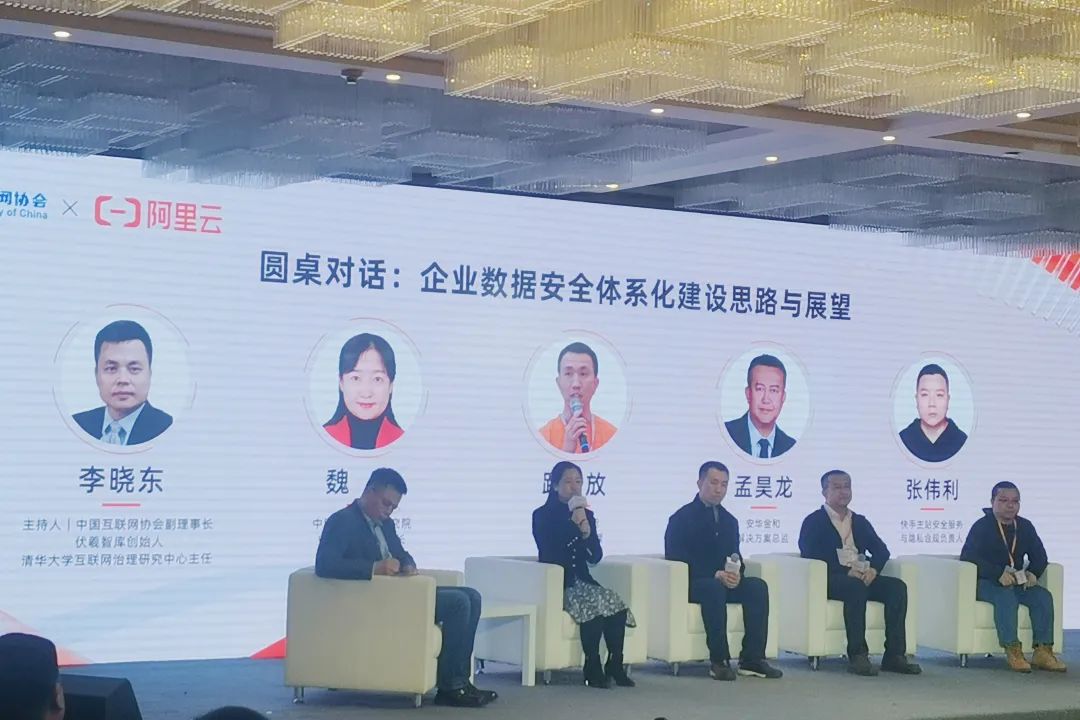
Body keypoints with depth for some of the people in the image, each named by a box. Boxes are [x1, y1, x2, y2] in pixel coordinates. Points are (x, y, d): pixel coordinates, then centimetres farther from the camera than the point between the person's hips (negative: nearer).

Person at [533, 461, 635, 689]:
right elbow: (549, 555, -13)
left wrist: (587, 532, -10)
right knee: (594, 602, -33)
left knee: (616, 603, -24)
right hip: (556, 585, -5)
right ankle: (593, 668, -27)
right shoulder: (543, 515, 2)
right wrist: (573, 524, -12)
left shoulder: (586, 514, 16)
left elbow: (595, 557, 8)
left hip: (581, 581, 5)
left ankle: (615, 665, -19)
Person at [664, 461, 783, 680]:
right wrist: (715, 575, -21)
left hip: (723, 581, 6)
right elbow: (676, 561, -11)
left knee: (758, 586, -20)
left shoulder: (729, 520, 18)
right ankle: (719, 661, -34)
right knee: (714, 588, -38)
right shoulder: (681, 518, -2)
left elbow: (735, 558, 16)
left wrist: (736, 574, -11)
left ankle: (752, 659, -22)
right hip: (691, 584, -6)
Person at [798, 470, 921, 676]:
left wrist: (873, 569, -10)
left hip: (861, 577, 6)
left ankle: (894, 655, -24)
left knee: (897, 587, -20)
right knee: (856, 587, -37)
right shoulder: (814, 521, 8)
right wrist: (847, 571, -19)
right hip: (830, 580, -6)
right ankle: (857, 656, -38)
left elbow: (881, 549, 14)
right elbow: (811, 555, -9)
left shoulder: (860, 522, 26)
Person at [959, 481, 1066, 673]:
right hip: (985, 583, -5)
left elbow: (1040, 556, 13)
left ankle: (1043, 653, -23)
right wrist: (999, 574, -30)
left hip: (1017, 582, 6)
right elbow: (968, 557, -19)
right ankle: (1013, 652, -38)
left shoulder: (1025, 526, 11)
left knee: (1043, 596, -19)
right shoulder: (981, 526, -7)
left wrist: (1033, 573, -12)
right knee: (1006, 597, -35)